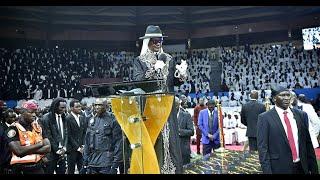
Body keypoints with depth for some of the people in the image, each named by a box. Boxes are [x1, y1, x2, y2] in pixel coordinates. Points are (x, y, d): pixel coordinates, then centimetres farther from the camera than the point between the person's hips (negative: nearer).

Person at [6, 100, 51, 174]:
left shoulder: (38, 127, 6)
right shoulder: (14, 128, -9)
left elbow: (48, 148, -3)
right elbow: (19, 151, -22)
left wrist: (27, 150, -15)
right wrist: (39, 144, -12)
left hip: (38, 167, 5)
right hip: (21, 169, -4)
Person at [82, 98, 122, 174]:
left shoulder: (112, 120, -7)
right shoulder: (92, 120, 11)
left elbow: (118, 142, -10)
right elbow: (87, 141, 15)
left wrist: (115, 163, -14)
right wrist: (85, 161, 12)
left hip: (107, 162, -6)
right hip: (92, 162, 6)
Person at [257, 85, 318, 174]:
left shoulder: (300, 115, 4)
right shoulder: (264, 118, -9)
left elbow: (308, 143, 7)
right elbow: (262, 147, -11)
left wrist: (313, 168, 8)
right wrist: (267, 171, -16)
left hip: (302, 167, 4)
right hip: (279, 168, -4)